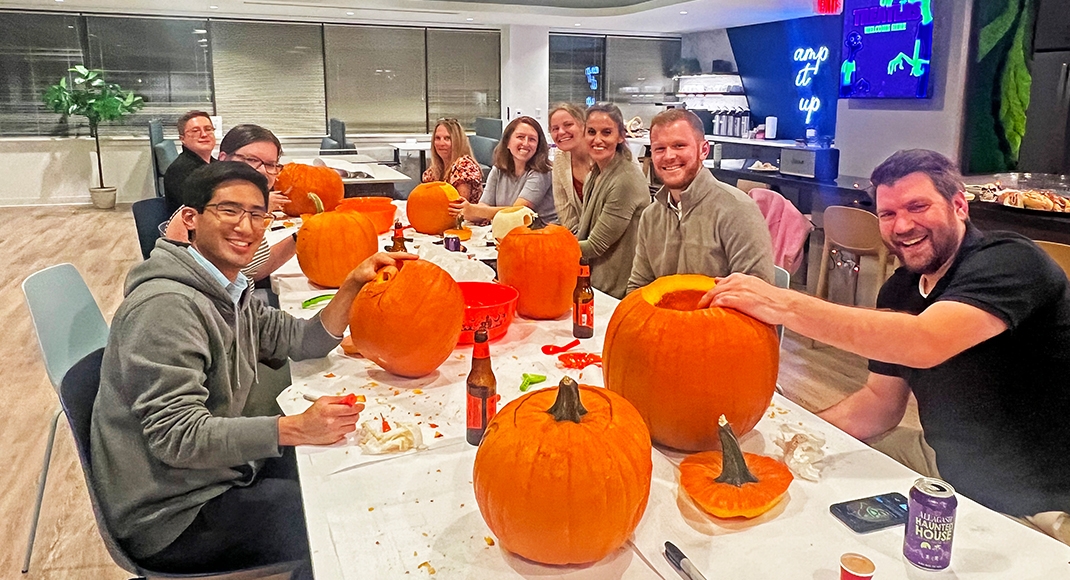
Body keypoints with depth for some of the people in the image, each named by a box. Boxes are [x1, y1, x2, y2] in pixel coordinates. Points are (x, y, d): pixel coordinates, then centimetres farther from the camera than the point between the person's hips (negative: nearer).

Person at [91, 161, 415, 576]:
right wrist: (295, 429, -34)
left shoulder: (229, 293, 9)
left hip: (213, 471, 9)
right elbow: (176, 436, -27)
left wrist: (353, 285, -5)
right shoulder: (166, 306, -22)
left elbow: (304, 341, 10)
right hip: (172, 515, -9)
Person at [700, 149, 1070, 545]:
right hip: (946, 464, 8)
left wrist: (784, 305, -41)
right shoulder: (899, 292, 2)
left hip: (1034, 508, -7)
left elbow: (925, 343, -40)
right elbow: (881, 403, 6)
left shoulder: (1010, 262, -22)